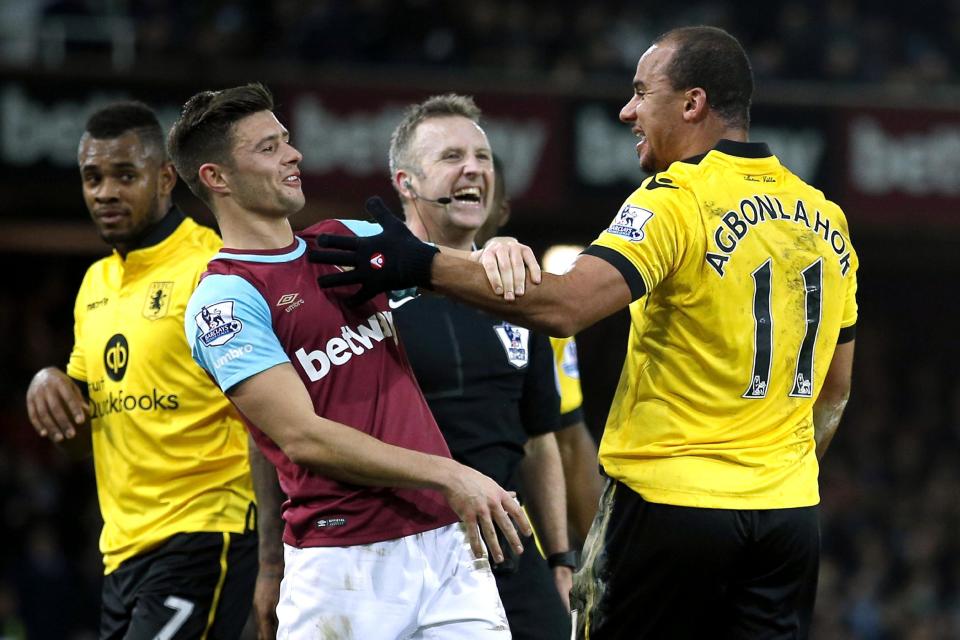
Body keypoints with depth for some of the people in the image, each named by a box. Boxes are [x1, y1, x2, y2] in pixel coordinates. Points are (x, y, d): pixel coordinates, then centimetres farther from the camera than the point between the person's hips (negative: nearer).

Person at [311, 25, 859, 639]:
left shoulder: (677, 202, -12)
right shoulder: (824, 218, 10)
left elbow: (564, 305, -26)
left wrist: (424, 266, -23)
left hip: (673, 504, -6)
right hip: (789, 514, 6)